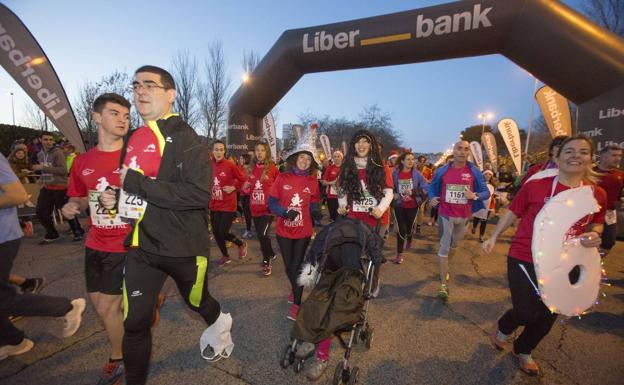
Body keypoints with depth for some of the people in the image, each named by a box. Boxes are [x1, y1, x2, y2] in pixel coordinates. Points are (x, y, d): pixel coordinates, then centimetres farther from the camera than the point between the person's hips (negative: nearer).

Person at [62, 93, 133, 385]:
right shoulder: (82, 162, 3)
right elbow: (82, 198, 17)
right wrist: (74, 205, -4)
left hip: (127, 246, -6)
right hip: (95, 245, 6)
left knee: (106, 307, 3)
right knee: (99, 304, 17)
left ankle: (117, 360, 29)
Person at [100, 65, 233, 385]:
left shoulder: (185, 139, -14)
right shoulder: (134, 140, 9)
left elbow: (198, 194, -27)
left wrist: (137, 183, -25)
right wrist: (116, 197, 2)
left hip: (183, 246, -5)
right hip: (141, 245, 6)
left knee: (196, 301, 20)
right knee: (134, 322, 10)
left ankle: (219, 324, 54)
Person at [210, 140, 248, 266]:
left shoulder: (230, 165, -13)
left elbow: (242, 179, -3)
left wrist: (233, 187, -14)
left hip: (228, 205, -5)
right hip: (214, 205, 5)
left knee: (223, 232, -7)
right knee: (215, 232, 11)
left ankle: (242, 244, 23)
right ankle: (225, 256, 34)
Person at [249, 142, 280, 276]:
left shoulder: (273, 168, -8)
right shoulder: (252, 168, 7)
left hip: (268, 208, -6)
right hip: (255, 208, 6)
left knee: (262, 234, -14)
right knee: (260, 234, 16)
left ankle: (266, 262, 7)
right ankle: (271, 254, 41)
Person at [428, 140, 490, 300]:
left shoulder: (474, 171, -6)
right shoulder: (442, 171, -5)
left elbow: (486, 192, -1)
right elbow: (432, 186, 12)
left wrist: (475, 196, -22)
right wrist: (432, 197, -7)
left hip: (464, 216, 2)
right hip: (446, 214, -2)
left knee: (453, 244, 22)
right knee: (444, 248, -2)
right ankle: (444, 284, 5)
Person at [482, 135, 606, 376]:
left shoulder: (597, 194, -3)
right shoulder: (536, 186, -15)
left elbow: (597, 223, 13)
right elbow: (513, 212, -3)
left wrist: (595, 234, -9)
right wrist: (493, 237, -3)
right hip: (524, 259, -4)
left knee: (548, 316, 17)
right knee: (527, 312, -5)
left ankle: (523, 350, 46)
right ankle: (503, 329, 33)